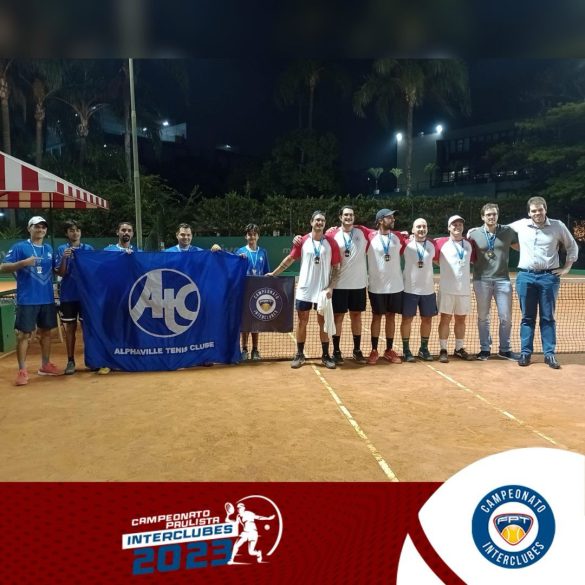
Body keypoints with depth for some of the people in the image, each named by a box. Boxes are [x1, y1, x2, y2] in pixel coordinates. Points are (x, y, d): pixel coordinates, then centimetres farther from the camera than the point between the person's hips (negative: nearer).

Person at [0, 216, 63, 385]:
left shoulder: (49, 249, 12)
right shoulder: (20, 247, -4)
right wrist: (23, 263, -23)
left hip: (47, 299, 6)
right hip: (27, 300, -5)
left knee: (46, 332, 13)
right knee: (23, 334, -2)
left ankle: (45, 365, 25)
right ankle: (22, 370, 4)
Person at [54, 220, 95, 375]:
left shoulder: (88, 248, 4)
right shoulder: (62, 249, 3)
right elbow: (60, 273, -3)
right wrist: (64, 258, -18)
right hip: (68, 295, 0)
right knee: (70, 327, 6)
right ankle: (70, 361, 14)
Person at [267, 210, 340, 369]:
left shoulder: (331, 243, -2)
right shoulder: (302, 241, 0)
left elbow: (336, 267, 0)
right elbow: (289, 259, 10)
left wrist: (331, 287, -10)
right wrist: (274, 273, 11)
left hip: (323, 290, 0)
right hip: (304, 289, 1)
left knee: (324, 322, 6)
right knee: (302, 322, 6)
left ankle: (326, 356, 15)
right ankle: (299, 355, 17)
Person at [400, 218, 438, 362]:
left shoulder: (432, 244, 6)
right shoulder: (406, 244, -3)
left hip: (428, 289, 3)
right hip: (409, 289, -3)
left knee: (427, 319, 9)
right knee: (407, 319, 2)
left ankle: (424, 349, 23)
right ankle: (406, 350, 12)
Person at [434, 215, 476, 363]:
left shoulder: (469, 244, 9)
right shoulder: (441, 243, -4)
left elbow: (474, 260, 18)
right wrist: (445, 266, -2)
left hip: (464, 289, 4)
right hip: (447, 288, -4)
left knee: (461, 319, 11)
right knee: (445, 318, 0)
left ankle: (459, 349, 21)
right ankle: (443, 350, 6)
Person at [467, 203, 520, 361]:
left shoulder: (508, 231, 3)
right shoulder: (474, 233, 0)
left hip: (503, 280, 1)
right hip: (481, 280, -1)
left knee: (506, 317, 5)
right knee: (483, 317, 7)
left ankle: (505, 349, 20)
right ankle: (485, 349, 19)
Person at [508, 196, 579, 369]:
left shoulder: (558, 226, 2)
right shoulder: (520, 225, 4)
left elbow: (572, 247, 13)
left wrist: (566, 267, 6)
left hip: (549, 277, -1)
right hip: (525, 276, 1)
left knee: (548, 317, 4)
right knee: (527, 317, 6)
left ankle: (549, 354, 10)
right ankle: (525, 352, 12)